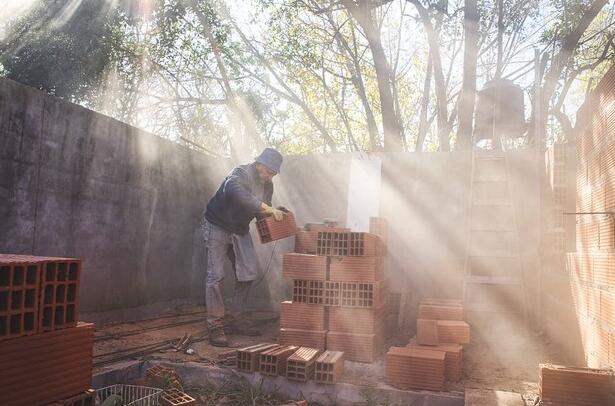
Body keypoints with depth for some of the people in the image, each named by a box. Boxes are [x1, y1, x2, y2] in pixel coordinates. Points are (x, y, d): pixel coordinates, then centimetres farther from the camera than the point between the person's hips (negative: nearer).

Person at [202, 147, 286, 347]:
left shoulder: (267, 185, -1)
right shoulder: (240, 174, -25)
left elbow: (261, 213, 8)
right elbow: (235, 192, -48)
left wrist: (274, 215, -15)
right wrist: (267, 208, -46)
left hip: (240, 230, 7)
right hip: (217, 226, -7)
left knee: (248, 273, 3)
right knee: (216, 276, -9)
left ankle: (237, 321, 15)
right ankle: (215, 327, -3)